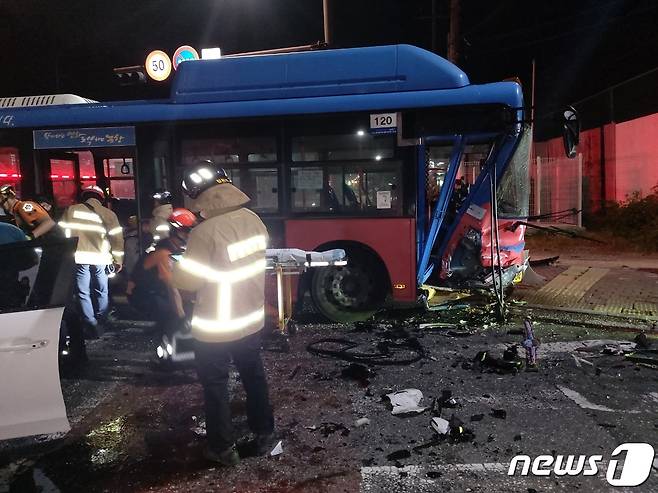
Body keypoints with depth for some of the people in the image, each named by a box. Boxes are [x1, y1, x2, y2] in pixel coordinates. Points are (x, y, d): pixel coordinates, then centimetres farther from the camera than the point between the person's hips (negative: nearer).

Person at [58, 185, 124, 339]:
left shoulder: (71, 211, 4)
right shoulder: (109, 214, 4)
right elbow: (117, 238, 3)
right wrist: (118, 260, 10)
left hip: (80, 258, -1)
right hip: (101, 259, 1)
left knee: (83, 294, 6)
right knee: (101, 292, 14)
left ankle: (91, 328, 3)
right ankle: (101, 324, 19)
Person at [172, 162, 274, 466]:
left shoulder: (206, 232, -26)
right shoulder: (254, 220, -5)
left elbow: (187, 281, -18)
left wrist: (178, 263, 3)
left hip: (216, 327, -6)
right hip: (251, 319, 6)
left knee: (215, 384, 13)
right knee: (254, 376, 21)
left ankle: (224, 448, 27)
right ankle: (264, 435, 36)